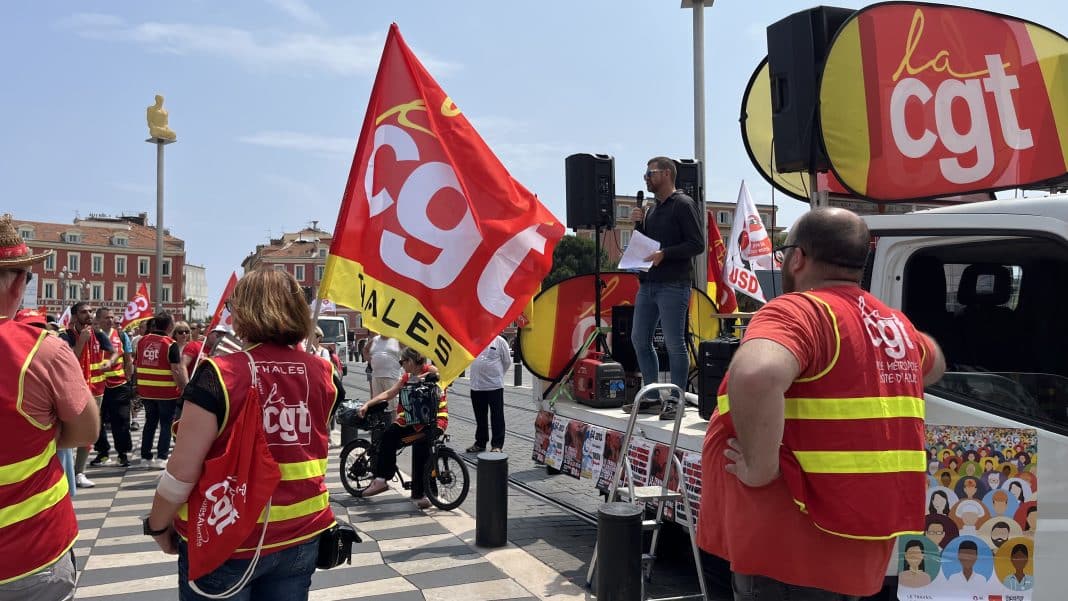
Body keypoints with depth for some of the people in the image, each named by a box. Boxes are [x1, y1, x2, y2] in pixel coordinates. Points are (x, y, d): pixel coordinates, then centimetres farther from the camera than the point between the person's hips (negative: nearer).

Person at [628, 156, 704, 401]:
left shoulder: (683, 204, -4)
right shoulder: (653, 209, 19)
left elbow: (697, 244, -12)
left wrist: (664, 254, -21)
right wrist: (639, 223, 7)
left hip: (673, 285, -8)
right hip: (647, 284, 8)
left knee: (674, 343, -3)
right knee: (639, 339, 9)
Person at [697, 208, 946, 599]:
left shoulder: (798, 311, -17)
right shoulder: (895, 325, 10)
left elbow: (755, 376, -38)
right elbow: (935, 363, 33)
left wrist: (760, 468, -27)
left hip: (792, 550, -9)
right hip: (851, 544, 9)